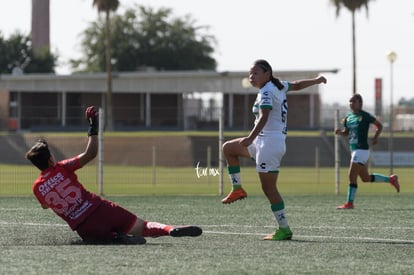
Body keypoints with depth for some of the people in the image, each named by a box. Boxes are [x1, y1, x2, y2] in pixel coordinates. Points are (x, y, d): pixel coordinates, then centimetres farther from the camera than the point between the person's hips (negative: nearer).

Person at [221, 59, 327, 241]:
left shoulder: (266, 93, -15)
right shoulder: (279, 86, 12)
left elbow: (264, 117, -30)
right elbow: (296, 85, 30)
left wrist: (251, 137, -43)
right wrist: (316, 81, 49)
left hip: (270, 142, -10)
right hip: (262, 142, 10)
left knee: (268, 188, -8)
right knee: (228, 148, 21)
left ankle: (284, 230, -5)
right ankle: (237, 189, 20)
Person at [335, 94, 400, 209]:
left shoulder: (365, 116, -9)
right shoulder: (348, 117, 12)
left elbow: (379, 125, 0)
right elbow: (346, 133, 22)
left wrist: (376, 137, -16)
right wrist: (339, 132, 0)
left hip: (362, 150, -9)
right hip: (354, 150, 9)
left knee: (352, 176, -11)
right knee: (366, 178, 17)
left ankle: (349, 203, -5)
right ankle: (391, 179, 33)